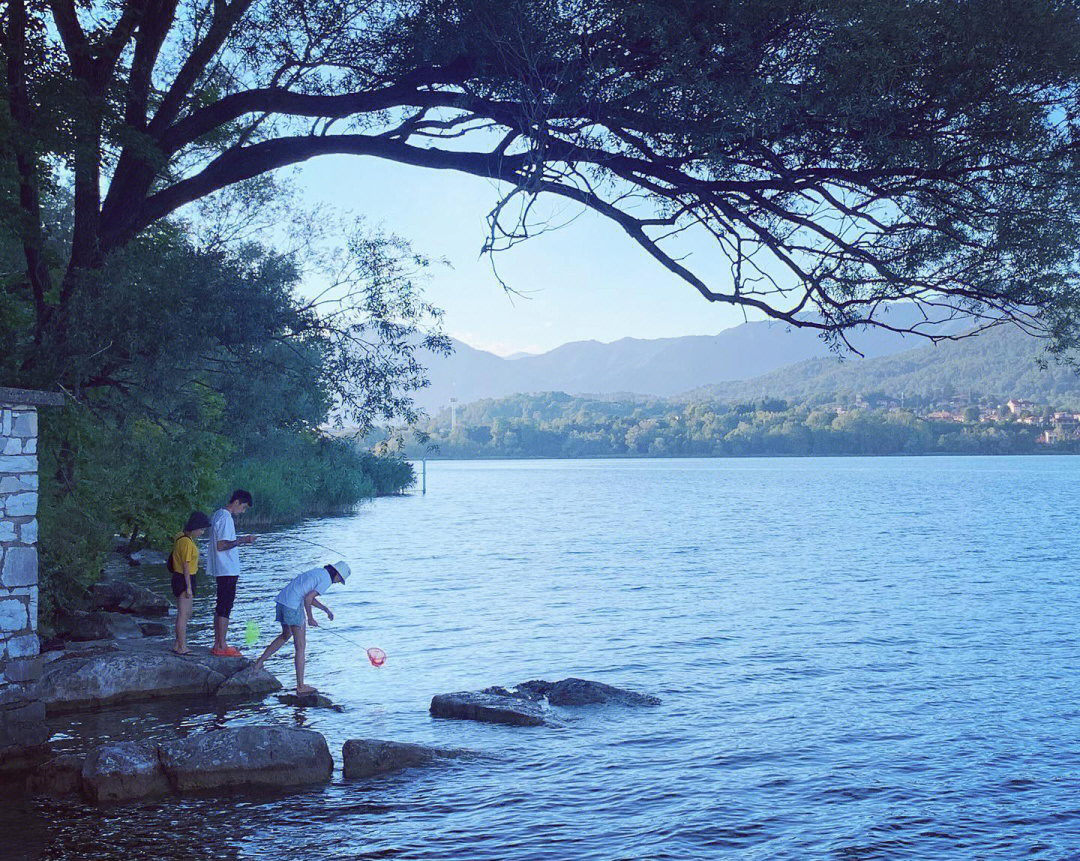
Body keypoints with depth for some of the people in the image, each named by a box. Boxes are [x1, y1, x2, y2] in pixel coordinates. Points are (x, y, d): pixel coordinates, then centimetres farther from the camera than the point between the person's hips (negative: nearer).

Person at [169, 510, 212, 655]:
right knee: (183, 614, -6)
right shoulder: (187, 542, -19)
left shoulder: (181, 537, 12)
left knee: (186, 613, 17)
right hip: (185, 579, -10)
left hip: (180, 578, 10)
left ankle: (179, 645, 24)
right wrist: (188, 587, -18)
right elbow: (186, 566, -20)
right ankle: (182, 647, -2)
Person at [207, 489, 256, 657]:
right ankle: (222, 647, -2)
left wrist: (240, 540, 20)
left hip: (222, 571, 10)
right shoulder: (225, 518, -16)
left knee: (221, 607, 13)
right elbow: (221, 545, -22)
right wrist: (242, 540, -20)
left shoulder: (219, 515, 15)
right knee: (225, 607, -5)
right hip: (227, 571, -10)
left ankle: (218, 644, 18)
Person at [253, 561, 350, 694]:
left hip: (281, 600, 9)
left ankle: (259, 663, 34)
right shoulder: (326, 580, -6)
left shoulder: (317, 572, 21)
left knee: (286, 635, 32)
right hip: (294, 606, -9)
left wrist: (326, 609, 27)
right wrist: (310, 618, -3)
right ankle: (300, 686, 4)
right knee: (301, 647, 0)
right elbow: (308, 598, -14)